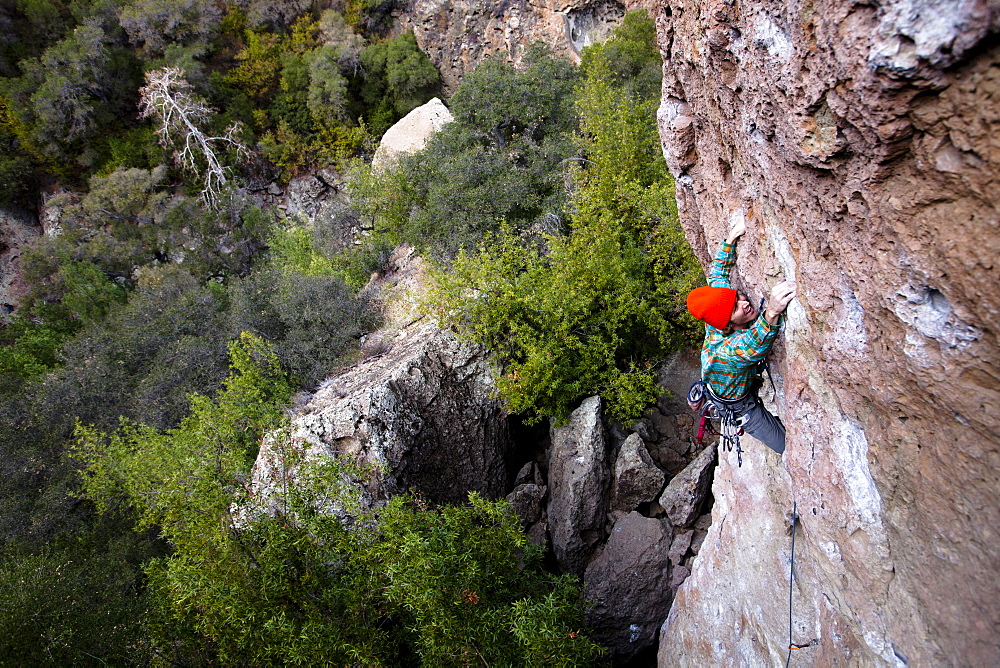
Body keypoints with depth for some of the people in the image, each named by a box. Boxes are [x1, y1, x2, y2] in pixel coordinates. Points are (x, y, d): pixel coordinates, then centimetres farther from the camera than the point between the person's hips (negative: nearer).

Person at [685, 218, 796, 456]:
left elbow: (718, 275, -6)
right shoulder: (725, 348, -47)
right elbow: (751, 348, -70)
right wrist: (771, 313, -86)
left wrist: (732, 238, -13)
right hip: (739, 406, -8)